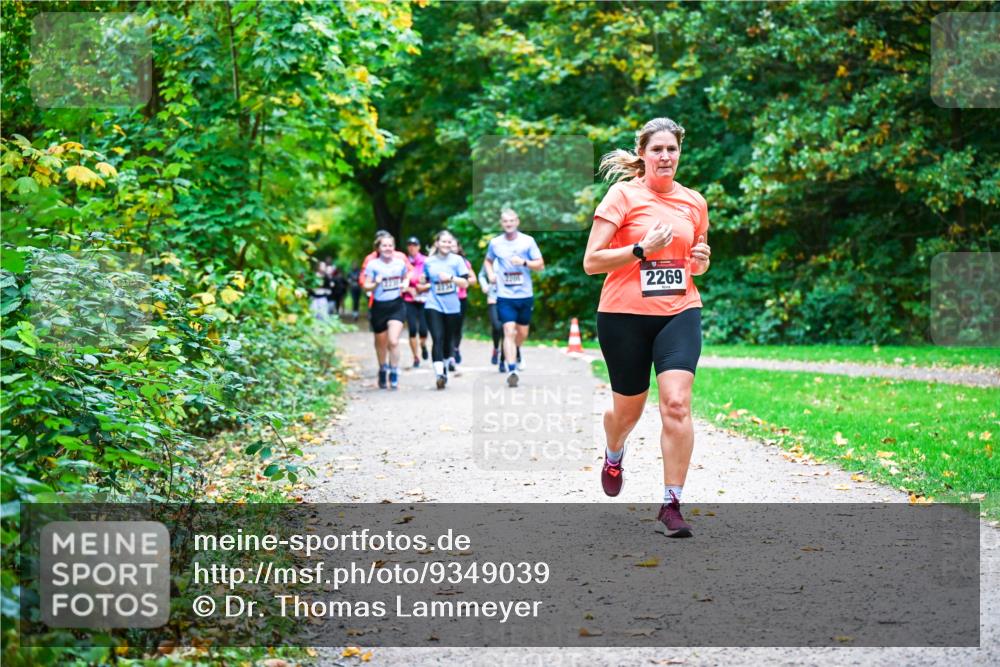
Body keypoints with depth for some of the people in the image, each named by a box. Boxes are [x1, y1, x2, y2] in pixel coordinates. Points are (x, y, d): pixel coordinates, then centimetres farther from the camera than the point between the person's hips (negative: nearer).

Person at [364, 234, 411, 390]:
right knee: (381, 343, 14)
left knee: (393, 341, -14)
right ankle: (382, 370, 37)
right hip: (379, 306, 0)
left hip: (396, 305, 0)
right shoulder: (373, 265, -6)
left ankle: (394, 375, -4)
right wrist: (375, 284, -24)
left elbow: (406, 277, 19)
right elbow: (366, 285, -4)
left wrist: (405, 284, -2)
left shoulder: (400, 263, 1)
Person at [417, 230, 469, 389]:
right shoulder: (429, 262, 5)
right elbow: (423, 284, 19)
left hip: (452, 307, 1)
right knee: (437, 338, -14)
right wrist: (428, 285, -2)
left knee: (449, 339, 10)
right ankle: (439, 373, -22)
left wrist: (451, 277, -17)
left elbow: (465, 282, -2)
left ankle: (446, 362, 35)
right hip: (434, 306, -1)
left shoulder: (457, 260, 1)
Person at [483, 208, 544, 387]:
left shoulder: (528, 241, 0)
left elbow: (540, 265, 0)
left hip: (525, 294, 1)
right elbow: (488, 261, 23)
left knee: (522, 332, 13)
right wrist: (491, 274, 3)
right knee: (509, 331, -15)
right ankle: (511, 370, -19)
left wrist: (524, 262, -18)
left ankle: (516, 350, 47)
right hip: (505, 296, -1)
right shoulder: (495, 243, 4)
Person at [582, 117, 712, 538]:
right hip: (625, 315, -2)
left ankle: (671, 504, -9)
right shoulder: (623, 195, -5)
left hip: (679, 313, 2)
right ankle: (613, 456, 47)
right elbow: (591, 262, -10)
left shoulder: (694, 203, 9)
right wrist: (643, 249, -19)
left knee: (677, 402, -16)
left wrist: (701, 260, 0)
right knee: (628, 408, 11)